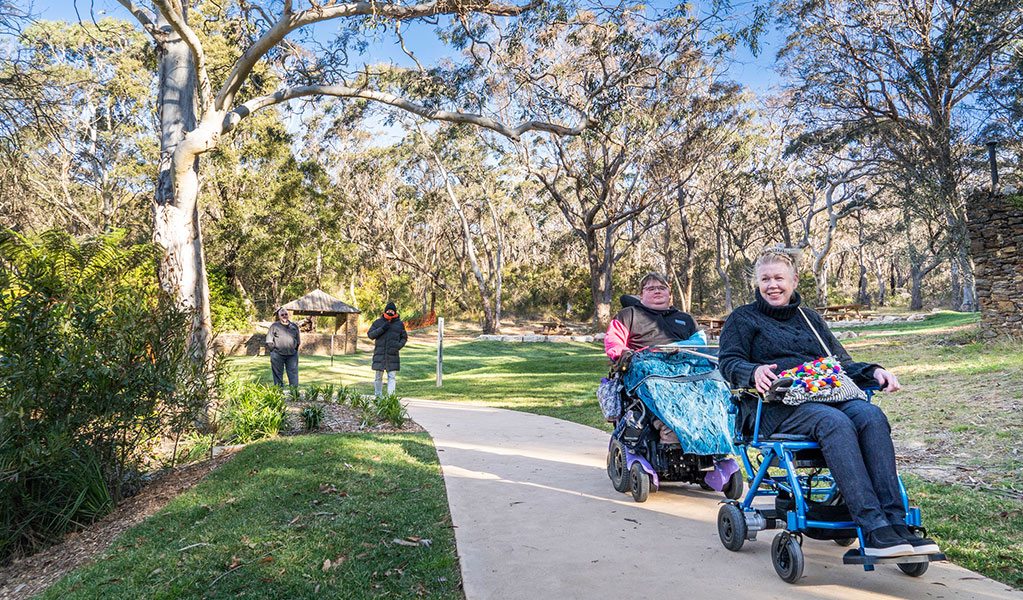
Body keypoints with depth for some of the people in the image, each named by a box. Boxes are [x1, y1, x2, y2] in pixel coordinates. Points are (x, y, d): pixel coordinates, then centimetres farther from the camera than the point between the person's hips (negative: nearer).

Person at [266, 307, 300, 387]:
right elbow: (269, 341, 6)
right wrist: (273, 350, 0)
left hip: (292, 355, 2)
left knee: (293, 375, -2)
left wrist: (295, 350, 10)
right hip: (277, 355, -2)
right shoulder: (274, 326, 4)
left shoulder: (294, 326, 12)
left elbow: (298, 341, 19)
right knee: (278, 375, 3)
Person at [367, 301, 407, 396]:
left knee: (392, 377, -5)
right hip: (379, 354, 0)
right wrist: (381, 329, -12)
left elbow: (404, 337, 15)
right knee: (379, 377, 6)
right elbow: (370, 334, 2)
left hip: (392, 355, 0)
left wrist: (400, 345, -6)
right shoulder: (378, 322, 7)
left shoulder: (399, 324, 9)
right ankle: (378, 396, 17)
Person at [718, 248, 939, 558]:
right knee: (835, 422, -34)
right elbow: (729, 362, -2)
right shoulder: (743, 319, 13)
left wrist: (874, 372, 5)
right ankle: (874, 532, -39)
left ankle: (894, 523, -32)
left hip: (825, 394, 5)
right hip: (776, 405, -5)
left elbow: (842, 363, 26)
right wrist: (754, 372, -25)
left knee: (871, 415, -28)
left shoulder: (809, 318, 28)